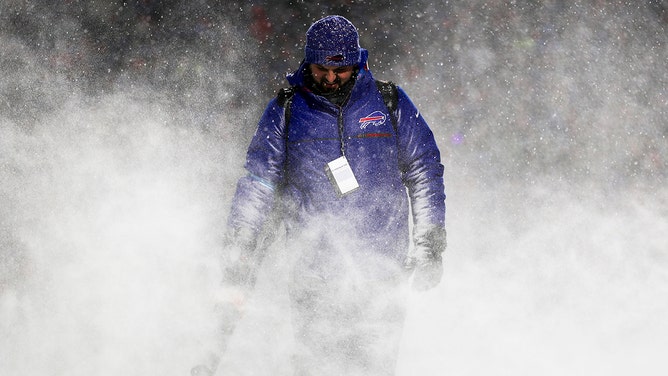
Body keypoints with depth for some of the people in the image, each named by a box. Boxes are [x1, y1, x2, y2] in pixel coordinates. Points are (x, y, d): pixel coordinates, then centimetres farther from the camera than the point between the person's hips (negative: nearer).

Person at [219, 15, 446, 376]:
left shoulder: (390, 102, 5)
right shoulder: (285, 110, 5)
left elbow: (424, 170, 11)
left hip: (382, 265, 0)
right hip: (313, 264, 0)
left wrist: (429, 245, 6)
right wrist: (241, 245, -1)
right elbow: (259, 180, 7)